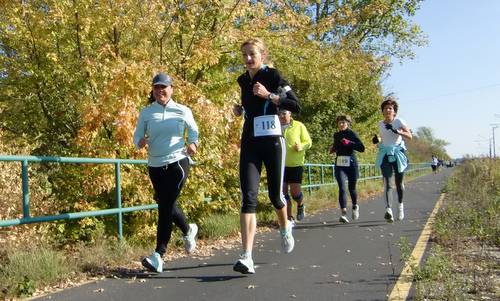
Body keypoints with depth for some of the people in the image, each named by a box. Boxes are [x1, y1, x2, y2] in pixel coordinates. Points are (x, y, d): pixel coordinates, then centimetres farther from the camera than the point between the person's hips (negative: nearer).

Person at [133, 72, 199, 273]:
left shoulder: (182, 111, 1)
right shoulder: (146, 113, 4)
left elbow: (193, 130, 14)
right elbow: (137, 136, 6)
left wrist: (193, 143, -6)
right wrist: (140, 142, -17)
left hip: (177, 162, -3)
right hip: (155, 166, 3)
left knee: (165, 206, -11)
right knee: (167, 205, 12)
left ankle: (158, 255, -7)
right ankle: (188, 230, 43)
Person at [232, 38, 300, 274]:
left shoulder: (273, 76, -4)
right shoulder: (243, 80, 12)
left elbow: (295, 106, -10)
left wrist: (269, 95, -19)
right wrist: (240, 109, 10)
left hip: (272, 141, -4)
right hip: (249, 143, 4)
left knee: (275, 194, 6)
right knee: (248, 197, -11)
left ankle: (285, 228, 42)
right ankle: (246, 257, -16)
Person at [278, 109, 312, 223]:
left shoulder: (299, 126, 0)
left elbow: (308, 142, 4)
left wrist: (300, 146, -17)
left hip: (295, 164, -2)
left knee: (295, 192, -5)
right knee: (283, 192, 1)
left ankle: (300, 206, 29)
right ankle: (289, 217, 14)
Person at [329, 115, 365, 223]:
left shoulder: (352, 134, -2)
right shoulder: (336, 135, 12)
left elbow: (361, 148, -11)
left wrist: (349, 143, -20)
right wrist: (333, 148, 10)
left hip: (351, 163, -2)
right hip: (339, 165, 3)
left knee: (351, 188, 11)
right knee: (342, 188, -14)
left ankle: (355, 207, 40)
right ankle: (343, 213, -20)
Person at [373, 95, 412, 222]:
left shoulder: (399, 121, -2)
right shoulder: (380, 124, 10)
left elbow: (409, 136, -12)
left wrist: (396, 131, -26)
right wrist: (377, 140, 4)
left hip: (398, 154, -2)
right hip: (385, 155, 2)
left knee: (399, 183, 8)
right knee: (387, 183, -14)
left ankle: (400, 205, 34)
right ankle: (388, 210, -27)